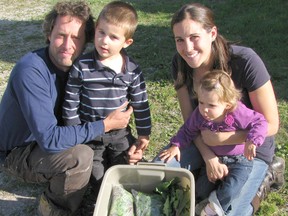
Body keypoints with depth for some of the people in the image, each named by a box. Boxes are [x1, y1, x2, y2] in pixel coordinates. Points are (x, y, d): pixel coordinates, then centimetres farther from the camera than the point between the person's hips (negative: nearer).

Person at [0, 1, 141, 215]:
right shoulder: (31, 71, -30)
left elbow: (92, 116, -2)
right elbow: (49, 139, -35)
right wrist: (106, 125, -29)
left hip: (56, 141, 7)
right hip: (21, 152, -7)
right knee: (81, 156, -31)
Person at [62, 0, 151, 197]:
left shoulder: (132, 70, -11)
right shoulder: (82, 66, -18)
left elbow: (141, 103, 0)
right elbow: (71, 102, -9)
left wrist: (144, 133, 5)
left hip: (120, 134, 2)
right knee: (99, 182, 9)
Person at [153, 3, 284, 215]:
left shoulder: (245, 61, -29)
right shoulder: (180, 63, -15)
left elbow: (271, 125, -21)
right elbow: (190, 119, -6)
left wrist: (221, 138, -28)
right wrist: (208, 156, -20)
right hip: (205, 138, 5)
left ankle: (262, 178, 13)